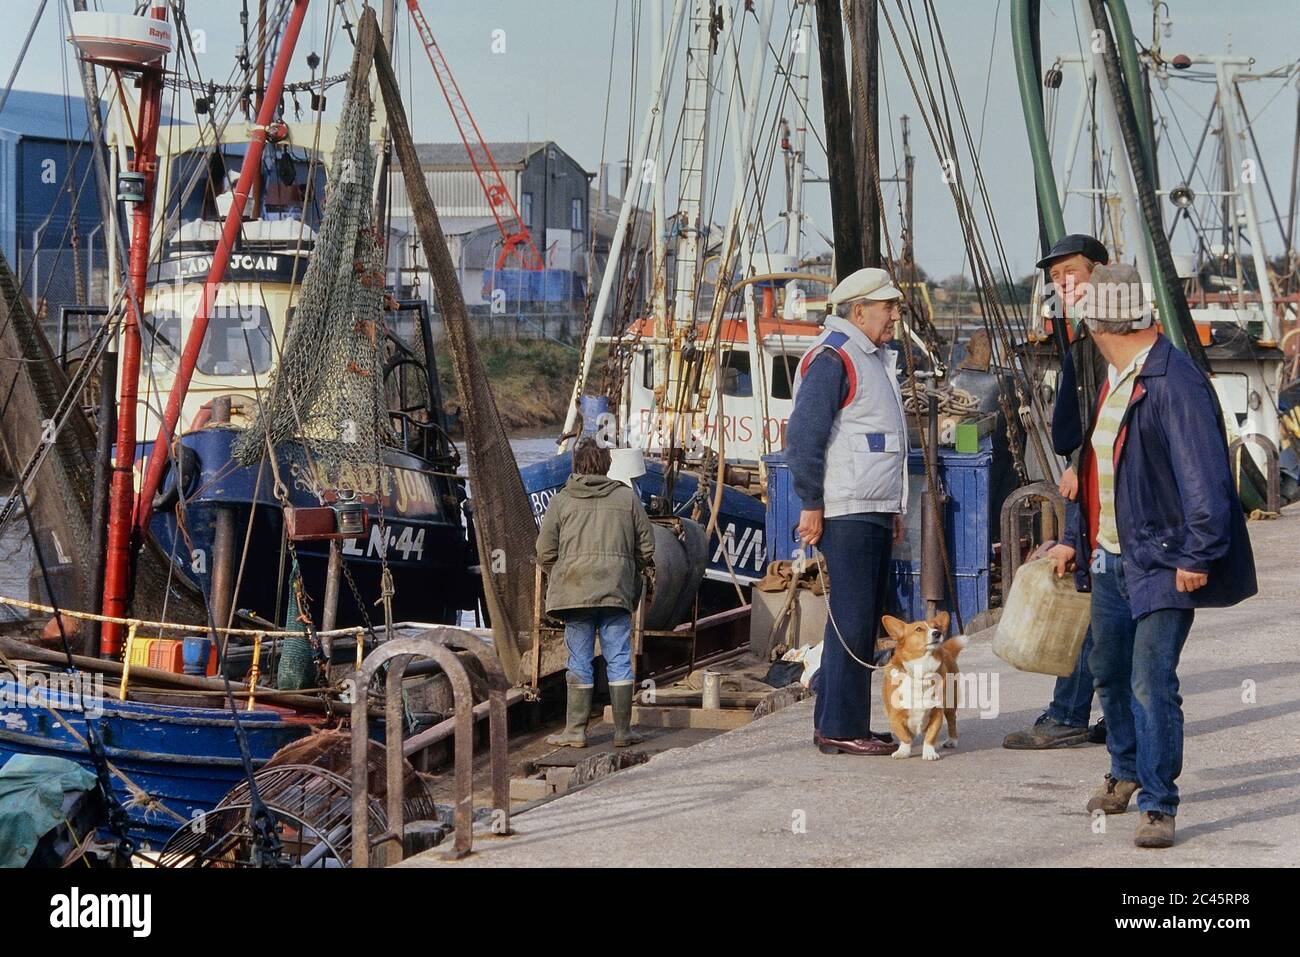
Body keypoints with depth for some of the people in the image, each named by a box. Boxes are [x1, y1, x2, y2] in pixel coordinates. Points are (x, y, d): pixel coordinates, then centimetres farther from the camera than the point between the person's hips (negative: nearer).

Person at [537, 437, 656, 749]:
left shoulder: (561, 501, 5)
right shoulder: (627, 497, 8)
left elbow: (545, 553, 3)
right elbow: (647, 547, 10)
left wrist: (558, 577, 21)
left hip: (574, 591, 0)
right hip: (617, 591, 0)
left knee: (579, 662, 6)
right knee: (619, 659, 5)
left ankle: (575, 731, 8)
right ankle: (623, 731, 9)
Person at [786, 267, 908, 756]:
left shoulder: (874, 359, 21)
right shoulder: (832, 359, -11)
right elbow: (804, 435, -18)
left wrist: (893, 508, 23)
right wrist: (811, 505, -18)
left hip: (873, 513, 10)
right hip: (845, 513, -10)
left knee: (865, 618, 11)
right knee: (851, 619, -9)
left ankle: (835, 723, 17)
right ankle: (840, 729, -6)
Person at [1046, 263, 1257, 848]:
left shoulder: (1175, 383, -18)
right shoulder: (1114, 380, 11)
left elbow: (1204, 477, -22)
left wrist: (1198, 556, -22)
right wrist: (1075, 537, 23)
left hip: (1161, 563, -9)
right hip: (1110, 559, 9)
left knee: (1152, 683, -12)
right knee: (1109, 671, 19)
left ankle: (1158, 806, -4)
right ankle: (1126, 773, 38)